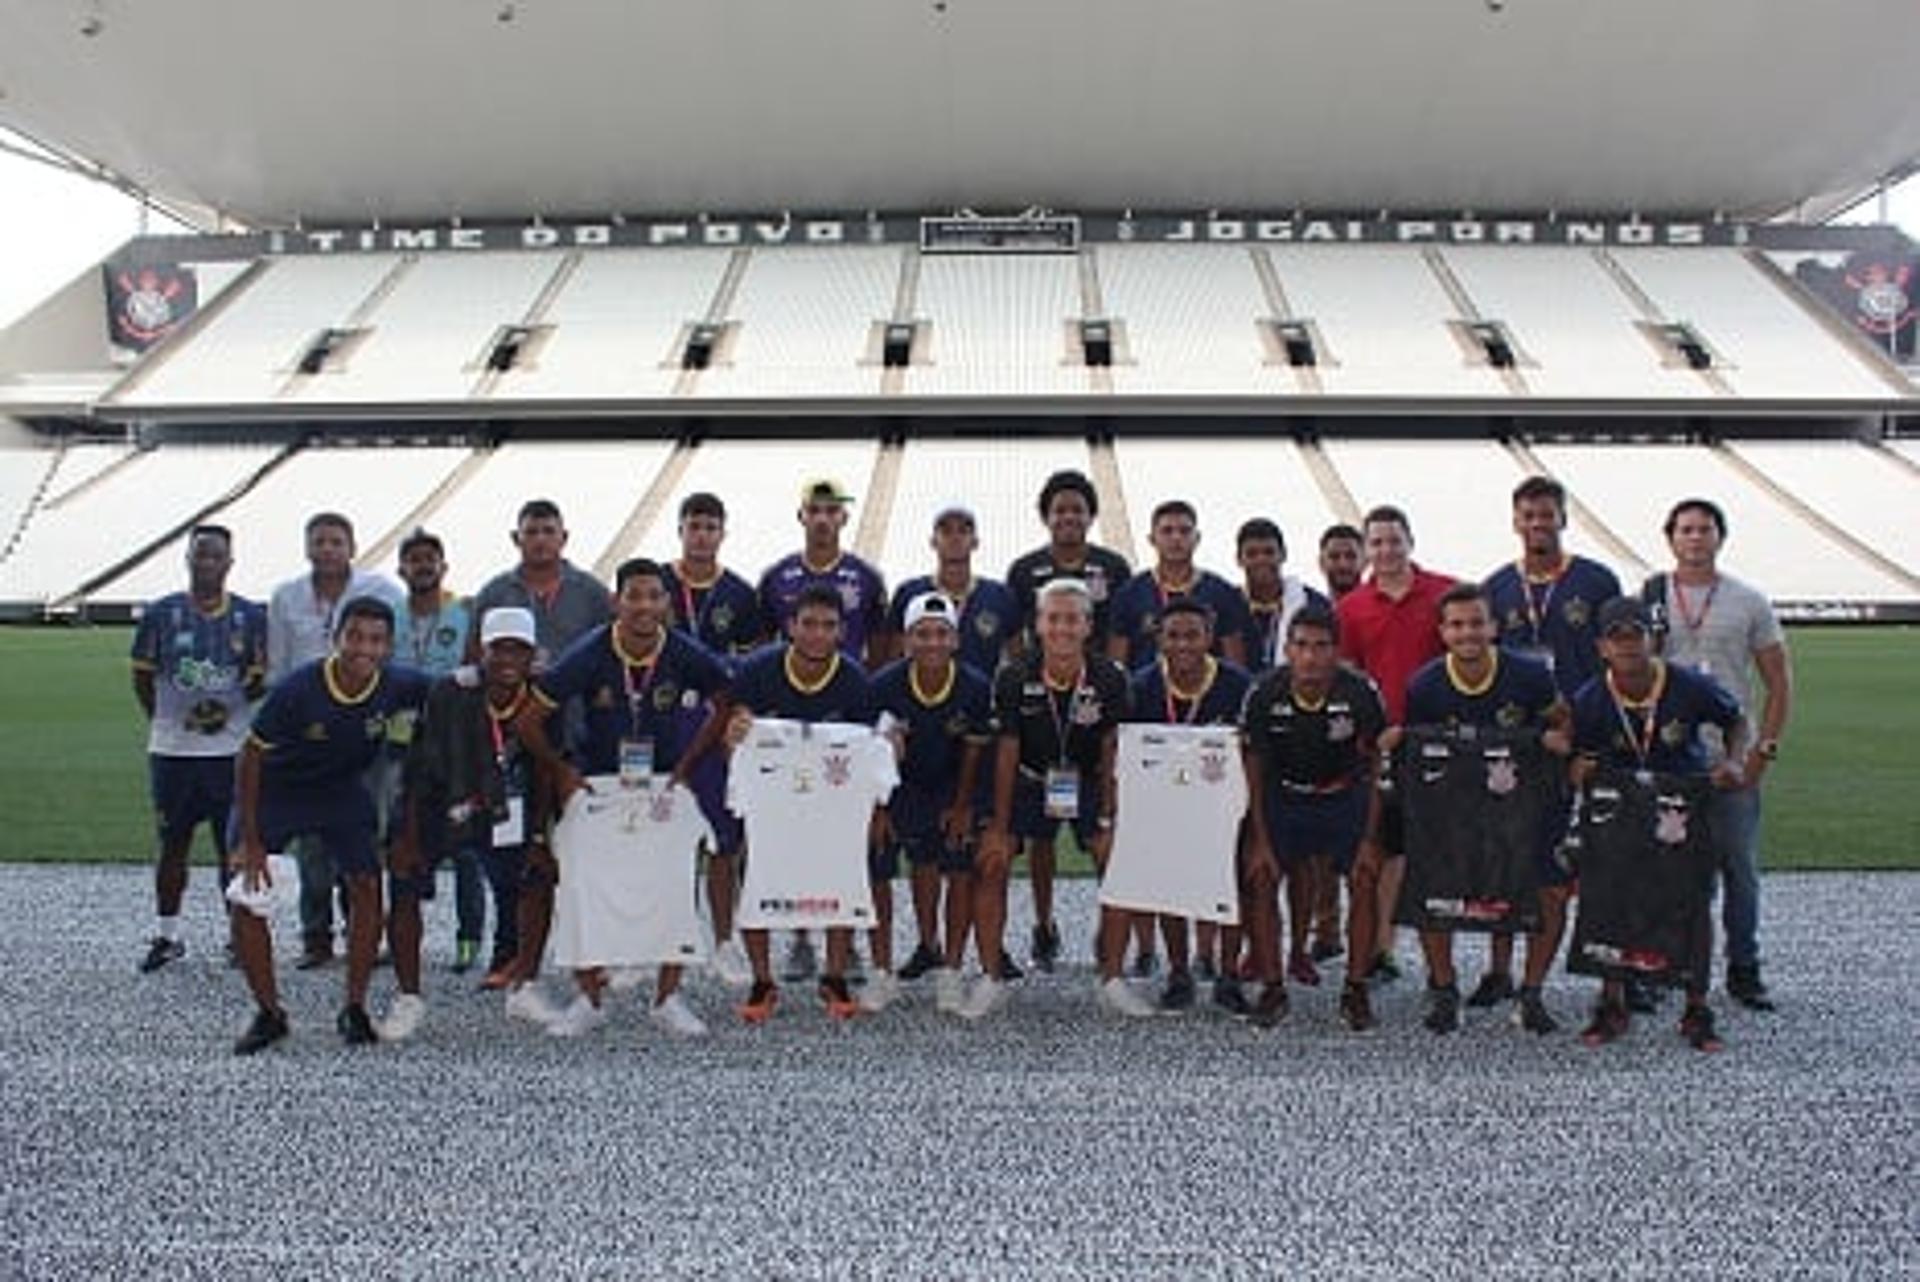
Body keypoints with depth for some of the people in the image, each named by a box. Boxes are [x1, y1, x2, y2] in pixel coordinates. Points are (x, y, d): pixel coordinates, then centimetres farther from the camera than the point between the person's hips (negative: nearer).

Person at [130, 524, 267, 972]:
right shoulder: (160, 613, 1)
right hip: (172, 750, 0)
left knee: (235, 846, 5)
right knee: (173, 845, 10)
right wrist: (162, 720, 0)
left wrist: (230, 706, -6)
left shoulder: (251, 616, 2)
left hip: (233, 749, 0)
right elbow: (142, 677, 8)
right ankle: (166, 936, 24)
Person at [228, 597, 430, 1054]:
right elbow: (251, 758, -19)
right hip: (273, 792, -2)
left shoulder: (398, 685, -23)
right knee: (245, 900, -9)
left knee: (366, 888, -9)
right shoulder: (297, 690, -30)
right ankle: (269, 1013, 9)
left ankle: (354, 1009, 7)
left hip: (343, 791, 2)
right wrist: (250, 841, -17)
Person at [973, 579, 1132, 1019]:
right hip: (1029, 780, 0)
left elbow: (1110, 755, -9)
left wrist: (1107, 822, -12)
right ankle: (990, 979, 0)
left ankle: (1112, 981, 4)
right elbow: (1006, 755, -12)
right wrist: (998, 827, -11)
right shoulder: (1014, 679, -18)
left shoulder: (1109, 679, -18)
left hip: (1088, 782, 1)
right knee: (990, 865, -13)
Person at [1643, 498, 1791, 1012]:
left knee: (1740, 868, 6)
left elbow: (1779, 683, 6)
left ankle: (1743, 971, 19)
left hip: (1732, 759, 1)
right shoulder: (1647, 599, 4)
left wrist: (1764, 748, -2)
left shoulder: (1749, 602, 5)